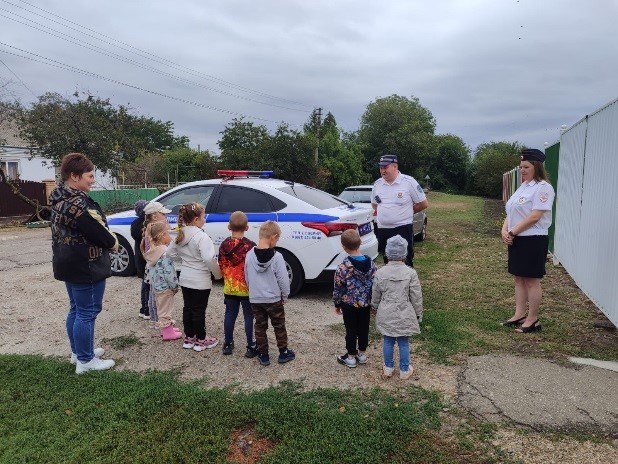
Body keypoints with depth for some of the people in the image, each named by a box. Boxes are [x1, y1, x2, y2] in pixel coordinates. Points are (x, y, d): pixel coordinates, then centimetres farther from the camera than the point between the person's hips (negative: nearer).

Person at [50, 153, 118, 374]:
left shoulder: (62, 199, 9)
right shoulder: (76, 203, -25)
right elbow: (96, 231, -21)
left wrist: (107, 237, -2)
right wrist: (113, 242, -2)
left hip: (70, 265, 11)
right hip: (85, 267, -11)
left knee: (76, 309, 21)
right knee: (87, 312, 0)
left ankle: (78, 351, 35)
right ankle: (85, 361, 11)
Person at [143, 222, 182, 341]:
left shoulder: (152, 252, 5)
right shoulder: (165, 252, -22)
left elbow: (150, 270, 12)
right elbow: (169, 273, -23)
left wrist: (152, 282, 19)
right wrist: (175, 286, -11)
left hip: (156, 286, 9)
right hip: (165, 287, -9)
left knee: (161, 308, 21)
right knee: (166, 309, 3)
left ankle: (166, 327, 35)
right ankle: (168, 333, 13)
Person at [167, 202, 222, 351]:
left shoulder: (181, 235, 3)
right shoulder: (201, 236, -21)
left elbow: (172, 253, 13)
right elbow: (209, 259, -29)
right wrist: (218, 273, -15)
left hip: (185, 279, 7)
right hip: (200, 281, -7)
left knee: (188, 308, 16)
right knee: (199, 310, 4)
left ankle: (189, 338, 28)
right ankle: (201, 340, 17)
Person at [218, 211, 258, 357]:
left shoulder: (224, 245, -1)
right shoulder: (250, 246, -16)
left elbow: (221, 266, 6)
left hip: (229, 287, 4)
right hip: (247, 288, -4)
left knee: (230, 315, 14)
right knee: (249, 317, 5)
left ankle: (228, 344, 24)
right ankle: (251, 347, 11)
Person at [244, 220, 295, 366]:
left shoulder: (249, 255, -7)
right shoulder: (276, 256, -19)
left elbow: (247, 278, 3)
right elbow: (283, 279, -15)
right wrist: (285, 295, 1)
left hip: (255, 299, 3)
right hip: (273, 299, -3)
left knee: (260, 327, 15)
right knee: (279, 327, 14)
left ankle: (263, 355, 23)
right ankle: (283, 353, 26)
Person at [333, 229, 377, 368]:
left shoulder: (343, 267, -22)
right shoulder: (370, 262, -9)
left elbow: (338, 288, -13)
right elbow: (375, 283, -1)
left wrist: (337, 305, 2)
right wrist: (373, 302, 12)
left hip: (349, 305, -4)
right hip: (366, 303, 4)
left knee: (351, 331, 11)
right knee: (364, 329, 18)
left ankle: (351, 357, 25)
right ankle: (361, 354, 35)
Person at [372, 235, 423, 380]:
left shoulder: (380, 273, -11)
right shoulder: (410, 273, -16)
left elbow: (375, 297, 1)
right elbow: (416, 297, -8)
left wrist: (376, 309, 19)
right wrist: (418, 314, 6)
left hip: (386, 315, 2)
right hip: (404, 316, -1)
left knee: (388, 341, 18)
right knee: (404, 343, 14)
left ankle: (388, 368, 34)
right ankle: (404, 370, 30)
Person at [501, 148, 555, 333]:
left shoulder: (543, 187, -11)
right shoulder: (523, 187, 16)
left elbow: (535, 216, -20)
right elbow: (511, 213, 14)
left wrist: (512, 232, -16)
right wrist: (504, 230, -2)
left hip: (533, 240, -9)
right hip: (516, 240, 9)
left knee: (532, 281, -1)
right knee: (519, 278, 12)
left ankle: (532, 320, 9)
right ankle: (520, 315, 21)